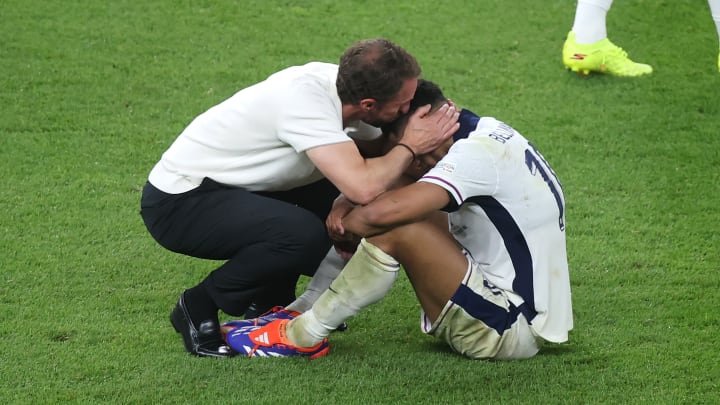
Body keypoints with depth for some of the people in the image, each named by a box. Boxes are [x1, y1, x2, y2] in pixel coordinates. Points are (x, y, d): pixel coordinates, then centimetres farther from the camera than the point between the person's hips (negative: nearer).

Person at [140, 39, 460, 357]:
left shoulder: (340, 81, -6)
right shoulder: (306, 100, -31)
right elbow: (363, 188, -39)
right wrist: (410, 147, -22)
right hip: (178, 203, -9)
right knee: (305, 234, -29)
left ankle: (270, 303, 18)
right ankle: (199, 308, -7)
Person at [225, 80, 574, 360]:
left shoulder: (476, 152, -22)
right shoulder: (487, 133, 8)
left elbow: (381, 214, -32)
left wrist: (344, 224, -10)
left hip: (512, 332, -10)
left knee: (395, 231, -21)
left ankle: (304, 336, -7)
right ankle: (305, 309, 9)